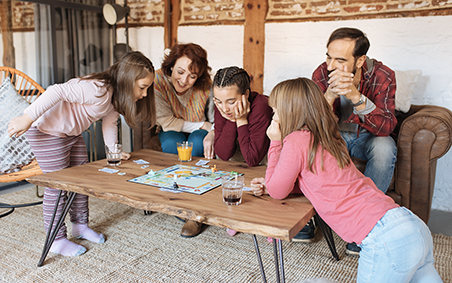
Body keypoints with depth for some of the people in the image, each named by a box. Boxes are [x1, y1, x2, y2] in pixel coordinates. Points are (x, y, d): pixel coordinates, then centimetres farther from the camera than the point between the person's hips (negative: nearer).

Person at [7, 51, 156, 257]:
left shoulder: (117, 96, 0)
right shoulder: (98, 90, -32)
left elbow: (109, 123, 7)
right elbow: (58, 92, -35)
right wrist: (27, 118, -34)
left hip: (72, 134, 10)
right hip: (46, 131, -10)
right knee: (57, 185, -5)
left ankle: (80, 226, 29)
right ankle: (56, 240, 9)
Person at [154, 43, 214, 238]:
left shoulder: (206, 86, -19)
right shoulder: (158, 81, -21)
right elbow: (166, 122, -21)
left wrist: (212, 134, -34)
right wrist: (202, 125, -24)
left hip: (200, 134, 0)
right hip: (171, 134, 0)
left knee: (198, 143, -32)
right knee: (172, 143, -33)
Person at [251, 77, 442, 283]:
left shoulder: (296, 141, -9)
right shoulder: (328, 138, 16)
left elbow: (277, 192, 4)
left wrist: (275, 143, 7)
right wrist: (269, 185, 17)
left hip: (385, 239, -9)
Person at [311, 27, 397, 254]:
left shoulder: (382, 76, -22)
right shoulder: (322, 74, -18)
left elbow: (386, 127, -31)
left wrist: (355, 96, -45)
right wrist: (329, 95, -42)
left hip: (366, 137, -1)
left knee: (384, 147, -34)